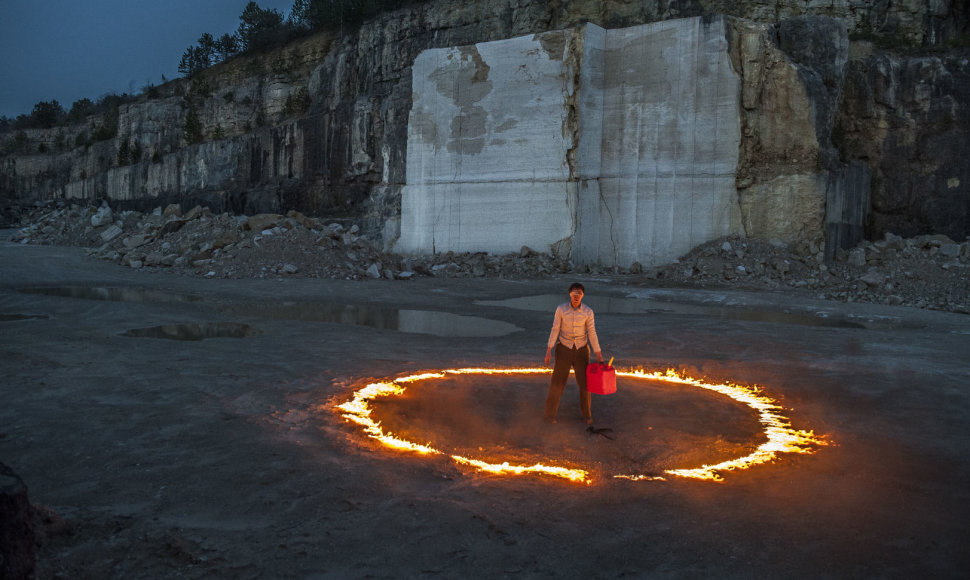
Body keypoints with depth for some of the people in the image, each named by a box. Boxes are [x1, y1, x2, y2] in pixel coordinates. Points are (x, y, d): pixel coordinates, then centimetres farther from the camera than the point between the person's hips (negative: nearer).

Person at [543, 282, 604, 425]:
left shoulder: (588, 311, -11)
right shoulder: (561, 309, -13)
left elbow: (592, 334, -7)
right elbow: (555, 330, -10)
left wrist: (599, 355, -7)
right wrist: (548, 351, -14)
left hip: (581, 349, 1)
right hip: (564, 349, -1)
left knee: (584, 382, 5)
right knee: (557, 382, 1)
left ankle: (586, 413, 25)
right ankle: (550, 413, 18)